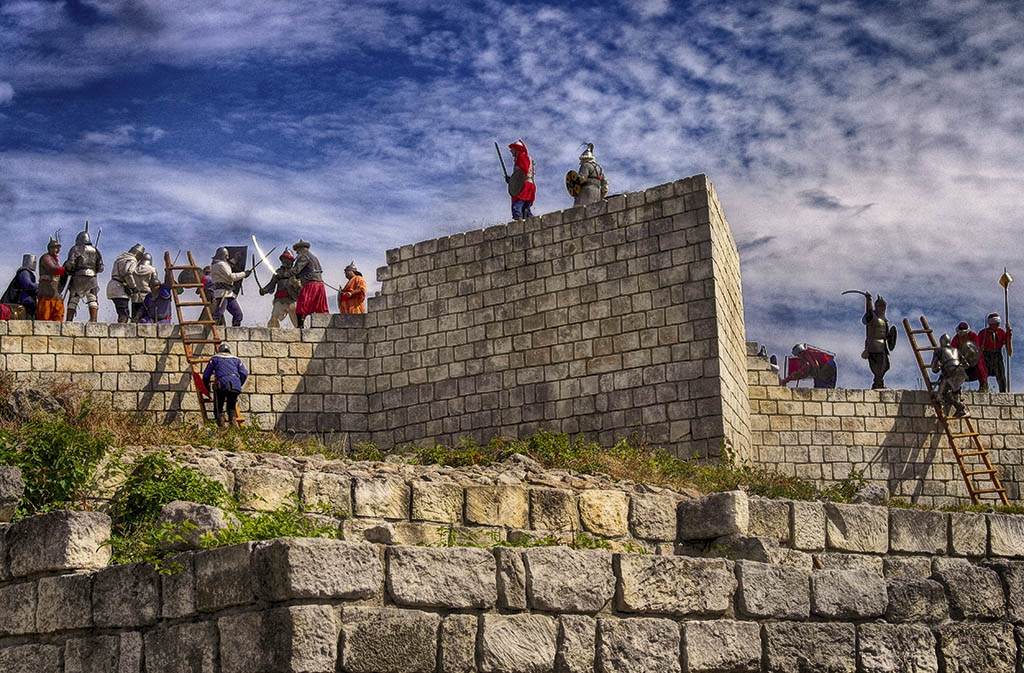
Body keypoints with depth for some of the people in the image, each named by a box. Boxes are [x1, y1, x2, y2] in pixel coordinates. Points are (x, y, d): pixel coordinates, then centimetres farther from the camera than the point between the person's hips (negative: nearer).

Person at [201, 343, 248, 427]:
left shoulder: (215, 358, 23)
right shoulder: (236, 359, 28)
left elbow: (206, 375, 19)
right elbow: (244, 374, 16)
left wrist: (207, 387, 34)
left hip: (221, 385, -2)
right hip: (236, 386, 2)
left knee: (218, 408, 8)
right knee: (231, 407, 20)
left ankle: (221, 425, -12)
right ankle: (233, 421, -3)